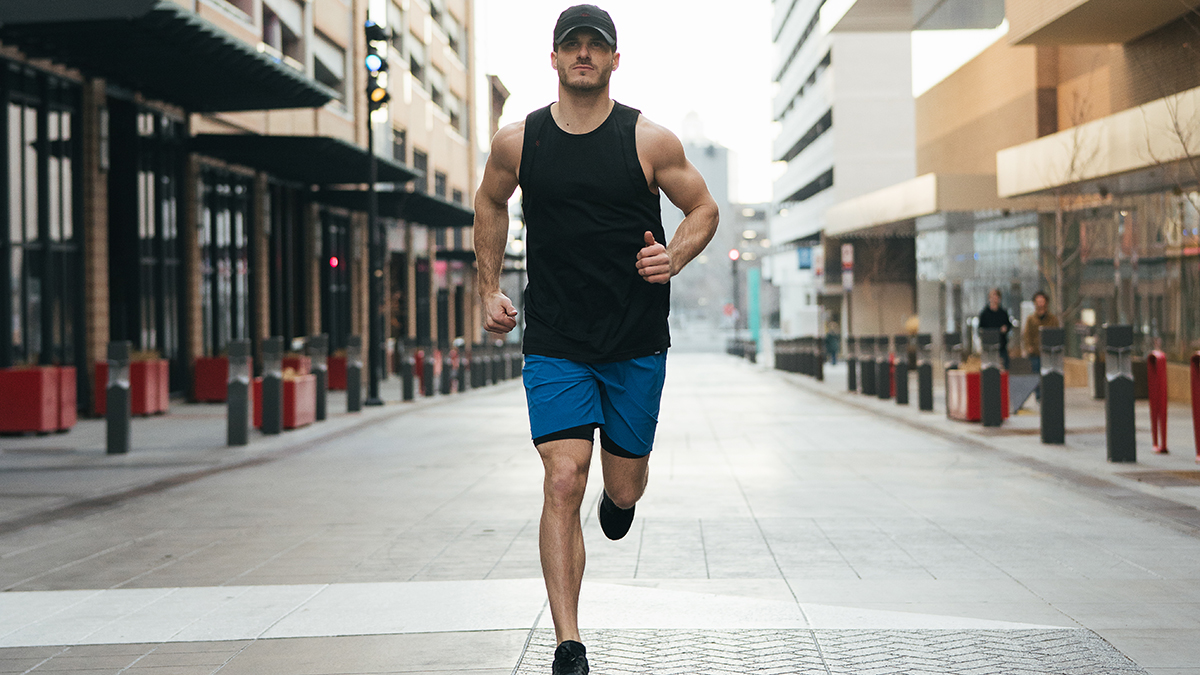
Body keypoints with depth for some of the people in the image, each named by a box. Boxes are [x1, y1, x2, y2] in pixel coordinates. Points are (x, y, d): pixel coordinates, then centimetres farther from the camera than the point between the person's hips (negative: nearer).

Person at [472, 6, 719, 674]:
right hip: (554, 344, 0)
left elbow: (704, 207, 7)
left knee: (624, 485, 10)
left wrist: (674, 258, -12)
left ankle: (621, 495, 51)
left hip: (638, 343, 0)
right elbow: (491, 203, 19)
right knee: (563, 482, -12)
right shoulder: (518, 142, -1)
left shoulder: (650, 140, -5)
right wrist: (490, 287, 14)